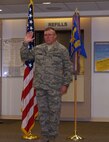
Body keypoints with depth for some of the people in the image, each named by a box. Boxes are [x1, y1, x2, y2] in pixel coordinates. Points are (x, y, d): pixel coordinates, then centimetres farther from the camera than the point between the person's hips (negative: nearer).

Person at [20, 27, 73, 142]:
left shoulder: (62, 50, 0)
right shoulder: (37, 49, 10)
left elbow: (68, 68, 0)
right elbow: (24, 57, 18)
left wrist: (65, 84, -6)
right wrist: (25, 43, 5)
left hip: (55, 86, -3)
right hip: (40, 86, 4)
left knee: (54, 111, 2)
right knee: (42, 111, 8)